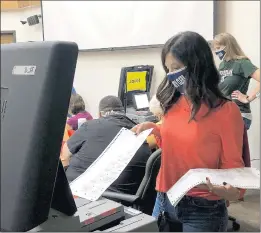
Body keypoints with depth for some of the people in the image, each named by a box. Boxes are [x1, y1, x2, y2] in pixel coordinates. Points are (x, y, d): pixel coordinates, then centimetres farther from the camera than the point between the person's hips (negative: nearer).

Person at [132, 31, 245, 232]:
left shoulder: (226, 111, -14)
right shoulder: (174, 104, 2)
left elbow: (233, 166, -8)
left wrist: (232, 191, -27)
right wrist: (155, 130, 0)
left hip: (202, 209, -5)